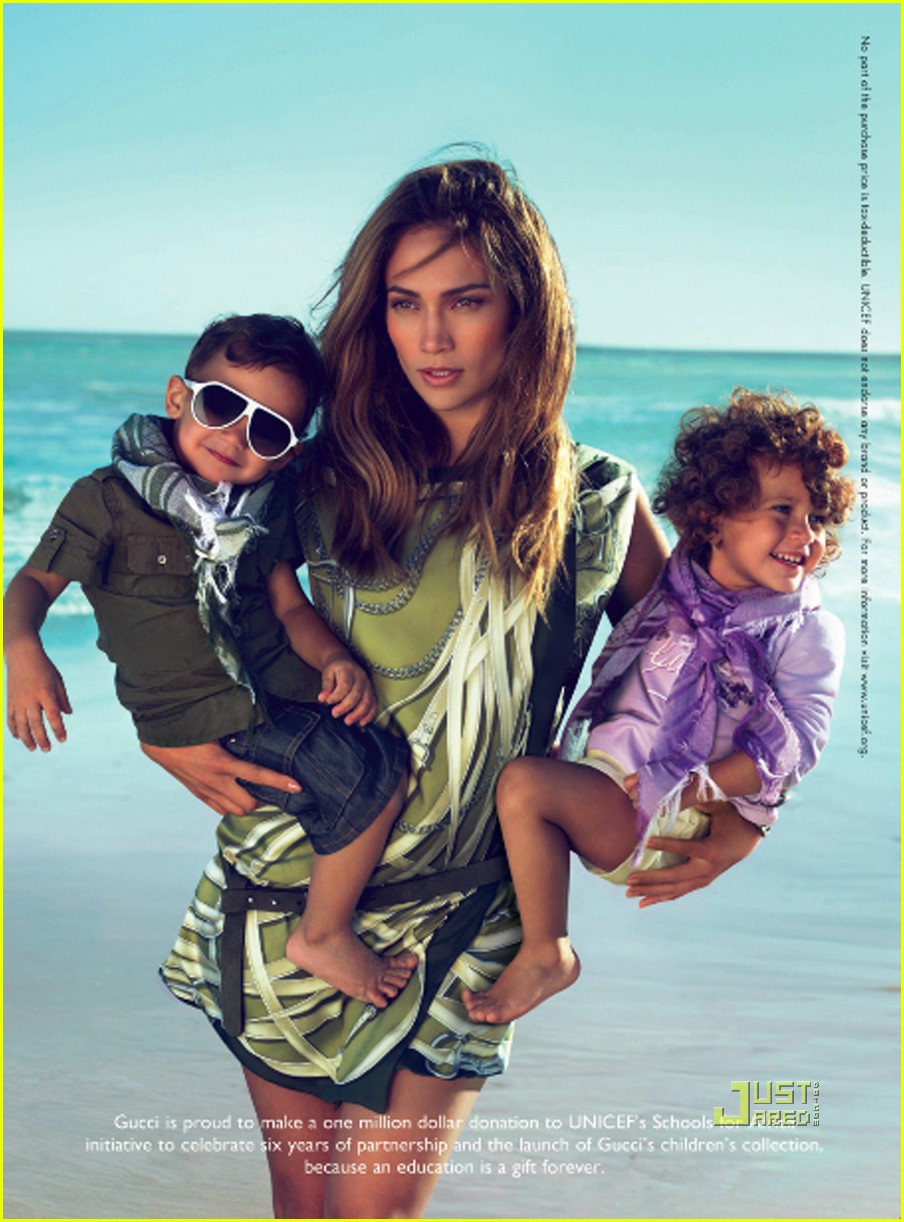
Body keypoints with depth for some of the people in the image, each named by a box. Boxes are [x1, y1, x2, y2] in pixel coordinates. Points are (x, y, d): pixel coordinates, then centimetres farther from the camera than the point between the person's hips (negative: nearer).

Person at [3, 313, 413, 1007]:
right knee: (367, 778, -16)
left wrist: (335, 659, -11)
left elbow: (290, 605, 9)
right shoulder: (109, 499, -10)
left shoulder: (265, 509, 8)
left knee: (394, 751, 4)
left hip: (279, 683, 7)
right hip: (197, 714, -7)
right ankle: (324, 936, 1)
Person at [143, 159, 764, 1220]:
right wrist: (162, 733, -3)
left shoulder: (597, 504, -1)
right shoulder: (331, 475, 0)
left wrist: (742, 818, 1)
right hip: (287, 883, 1)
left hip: (455, 915, -1)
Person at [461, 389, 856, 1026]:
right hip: (605, 776, 7)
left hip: (678, 823, -7)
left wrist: (694, 788, -21)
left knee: (525, 784, -28)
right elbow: (610, 672, 20)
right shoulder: (675, 589, 12)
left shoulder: (810, 631, -2)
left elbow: (797, 743, -12)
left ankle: (547, 953, -13)